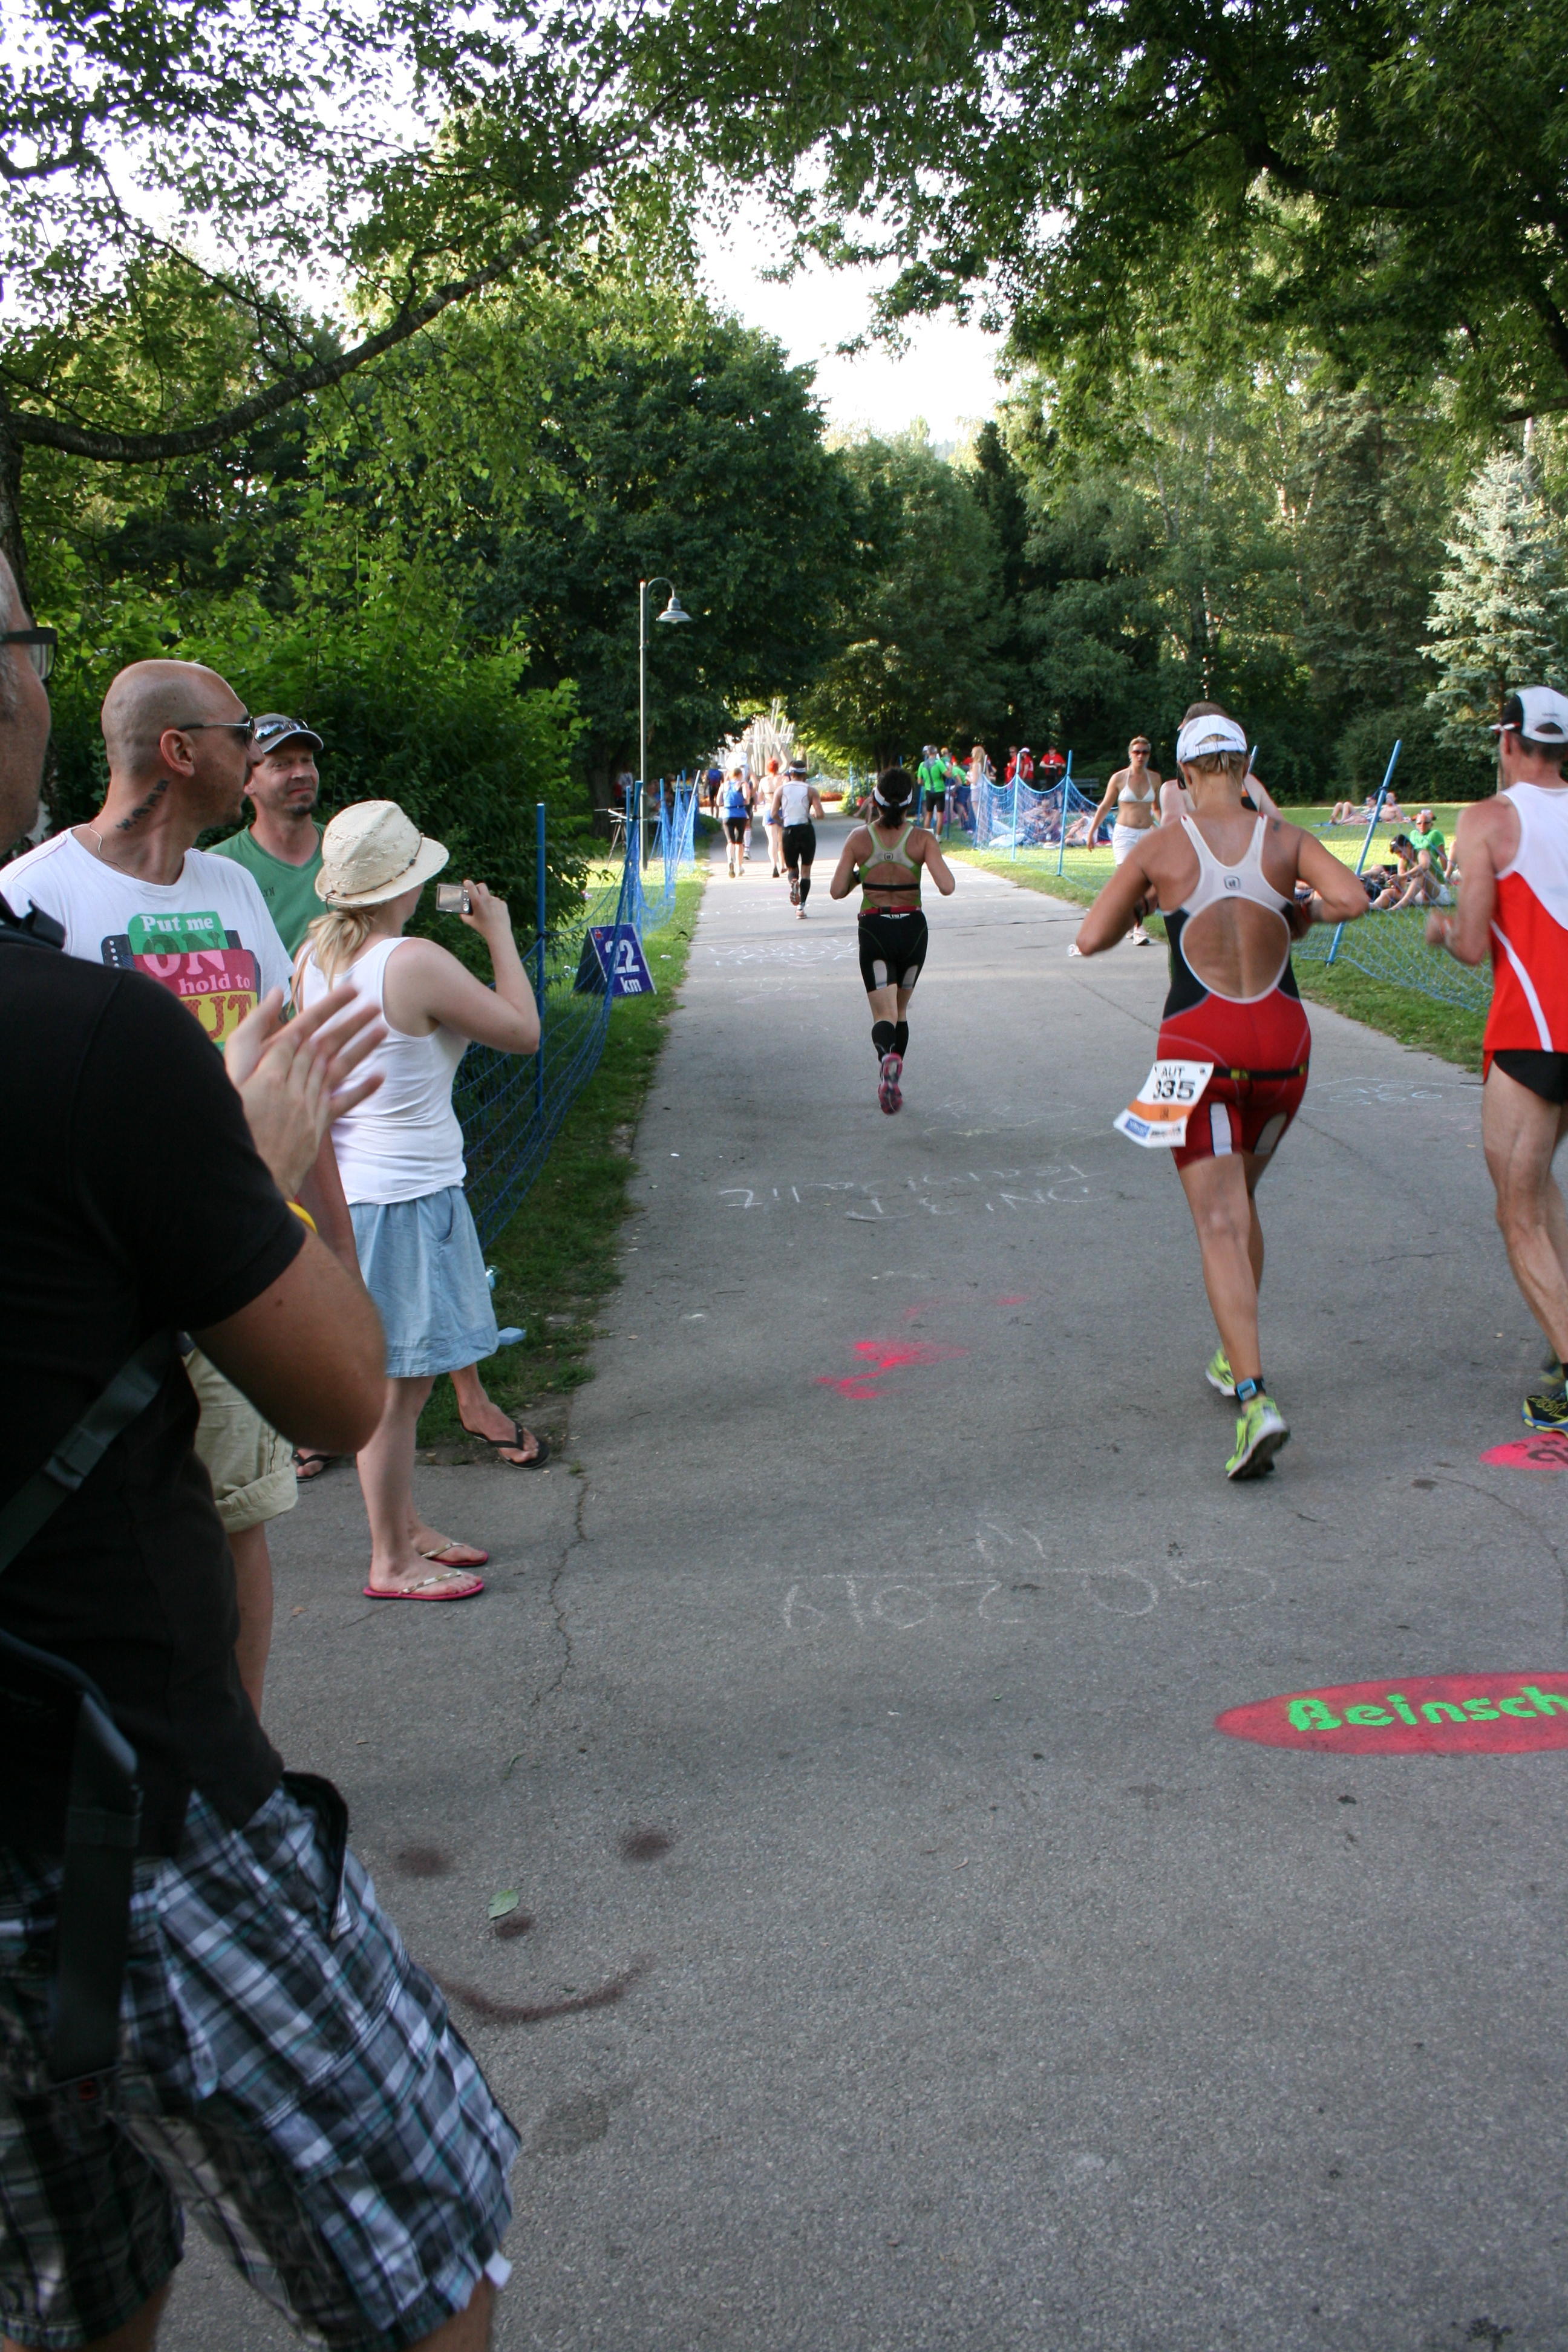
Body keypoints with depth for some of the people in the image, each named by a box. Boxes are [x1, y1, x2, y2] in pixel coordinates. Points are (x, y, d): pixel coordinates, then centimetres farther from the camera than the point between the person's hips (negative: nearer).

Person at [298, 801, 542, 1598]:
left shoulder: (315, 956, 4)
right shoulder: (416, 964, -20)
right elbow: (523, 1031, -11)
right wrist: (499, 935, -2)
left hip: (348, 1188, 9)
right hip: (405, 1196, -9)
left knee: (392, 1379, 19)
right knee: (398, 1383, 2)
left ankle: (406, 1529, 33)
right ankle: (392, 1563, 15)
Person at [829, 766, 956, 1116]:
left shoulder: (859, 838, -5)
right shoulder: (922, 839, -8)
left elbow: (837, 890, -4)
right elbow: (947, 887, -16)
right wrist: (935, 858, 4)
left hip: (874, 929, -1)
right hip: (912, 928, 1)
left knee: (884, 1013, -4)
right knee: (901, 1010, 20)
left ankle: (888, 1056, -37)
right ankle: (892, 1083, 21)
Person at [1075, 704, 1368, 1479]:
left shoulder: (1161, 846, -4)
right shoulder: (1282, 838, 0)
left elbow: (1091, 939, -3)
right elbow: (1352, 899, -13)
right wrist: (1300, 913, 7)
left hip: (1200, 1043, -3)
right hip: (1281, 1038, 3)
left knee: (1220, 1225, -6)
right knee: (1241, 1199, 24)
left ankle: (1254, 1396, -20)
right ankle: (1232, 1357, 32)